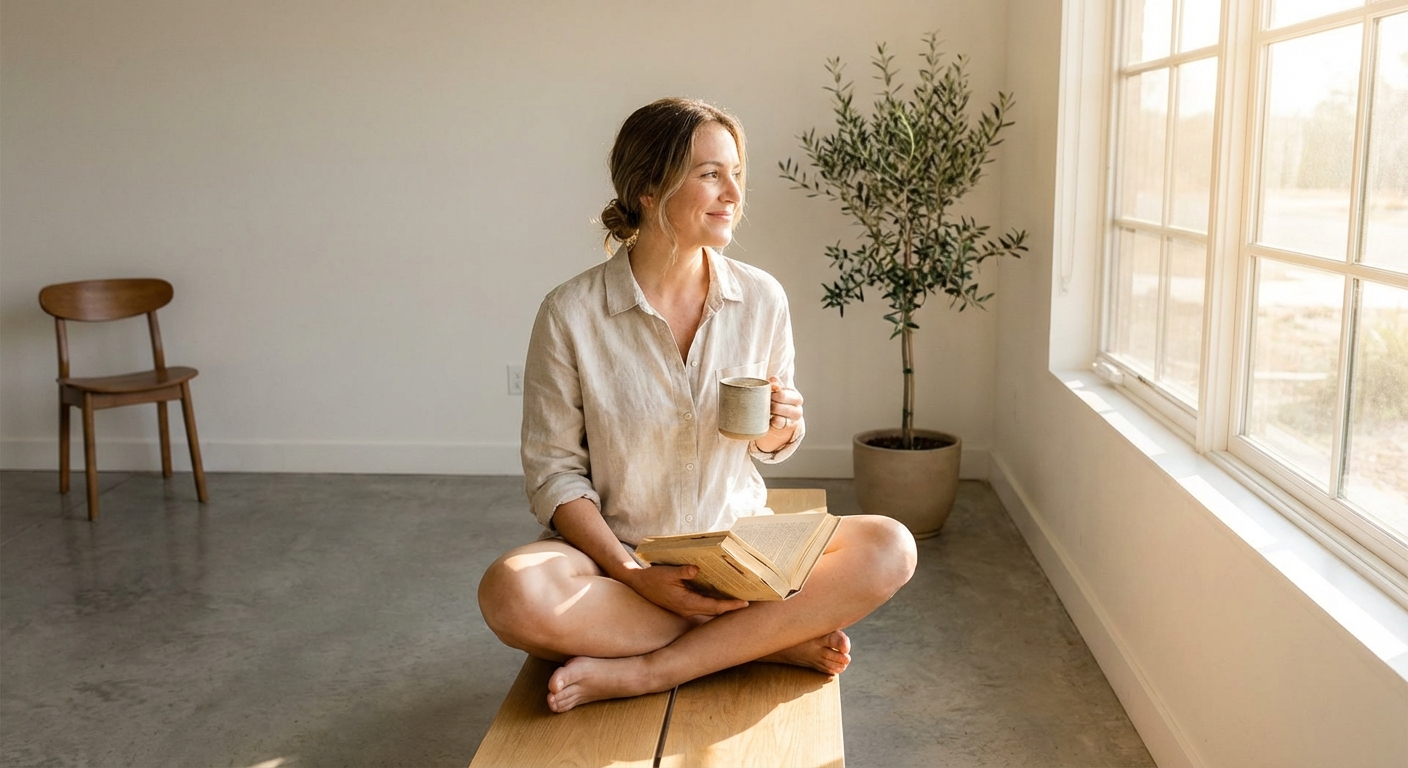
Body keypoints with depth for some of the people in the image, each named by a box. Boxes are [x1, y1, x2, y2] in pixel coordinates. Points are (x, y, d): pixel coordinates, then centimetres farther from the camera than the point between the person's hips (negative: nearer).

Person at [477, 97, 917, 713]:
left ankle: (639, 673, -21)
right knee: (511, 593, -33)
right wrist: (632, 575, -21)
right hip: (615, 550, -2)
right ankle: (775, 640, -17)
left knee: (890, 547, -21)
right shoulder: (571, 313, -10)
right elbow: (553, 471, -8)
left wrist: (780, 429, -13)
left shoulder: (761, 298, 0)